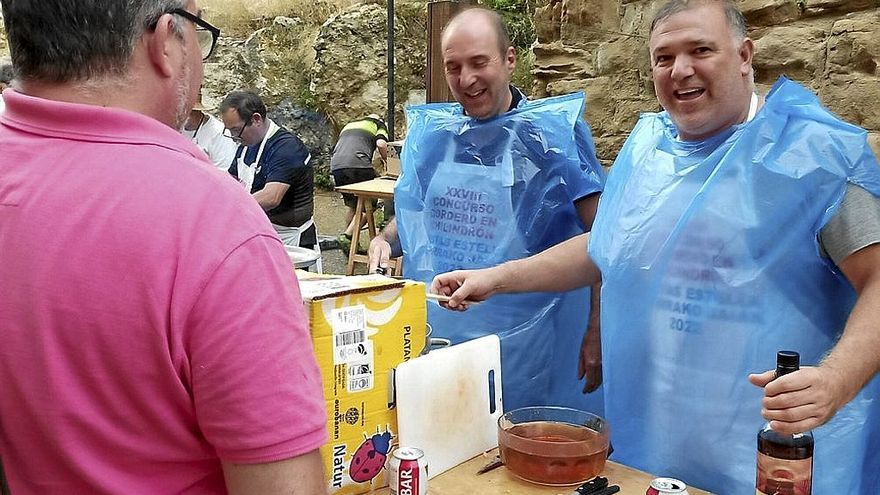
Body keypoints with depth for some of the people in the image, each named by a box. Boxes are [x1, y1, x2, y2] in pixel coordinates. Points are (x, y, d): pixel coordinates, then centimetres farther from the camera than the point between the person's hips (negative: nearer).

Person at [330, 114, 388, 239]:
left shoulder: (348, 125, 37)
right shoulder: (378, 124, 20)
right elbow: (381, 144, 0)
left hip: (336, 166, 6)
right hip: (358, 164, -6)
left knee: (351, 205, 22)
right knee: (370, 204, 7)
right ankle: (349, 234, -6)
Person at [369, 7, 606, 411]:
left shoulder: (555, 132, -10)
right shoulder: (431, 133, 3)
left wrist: (596, 335, -15)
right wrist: (386, 240, -4)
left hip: (526, 343, -4)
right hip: (436, 333, 4)